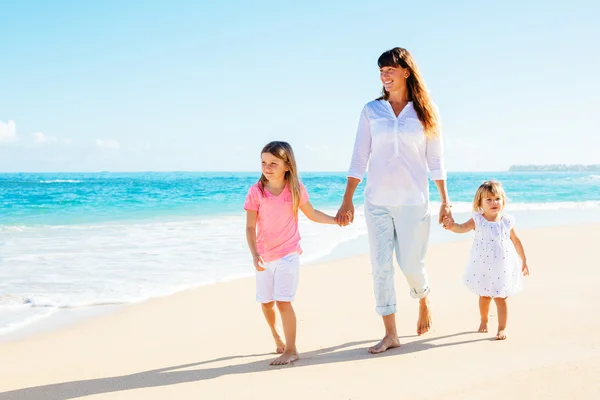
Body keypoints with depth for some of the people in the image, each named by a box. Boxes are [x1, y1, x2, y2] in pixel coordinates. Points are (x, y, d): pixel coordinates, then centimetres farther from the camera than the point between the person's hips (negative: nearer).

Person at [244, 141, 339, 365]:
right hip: (265, 256, 2)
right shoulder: (256, 192, -9)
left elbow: (312, 214, 9)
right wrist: (254, 254, -20)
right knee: (266, 302, 13)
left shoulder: (296, 189, -6)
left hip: (288, 254, -2)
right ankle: (276, 336, 43)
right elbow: (250, 228, -9)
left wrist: (337, 220, 2)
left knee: (283, 301, -11)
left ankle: (291, 350, 3)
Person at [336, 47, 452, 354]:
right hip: (377, 200, 2)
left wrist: (445, 200, 2)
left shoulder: (424, 112, 2)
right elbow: (359, 159, 4)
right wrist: (347, 201, -1)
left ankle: (424, 303, 36)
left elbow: (435, 161, 5)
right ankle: (390, 334, 8)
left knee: (411, 264, 3)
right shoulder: (372, 110, 5)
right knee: (381, 266, 0)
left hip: (413, 201, -1)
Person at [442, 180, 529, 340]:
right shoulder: (478, 220, -8)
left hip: (502, 266, -1)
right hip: (482, 266, 1)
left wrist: (524, 260, 13)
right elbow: (462, 228, -26)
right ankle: (483, 320, 39)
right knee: (484, 296, 15)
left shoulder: (507, 221, -4)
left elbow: (516, 241, 8)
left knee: (500, 298, 1)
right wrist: (452, 226, -50)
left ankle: (502, 327, 13)